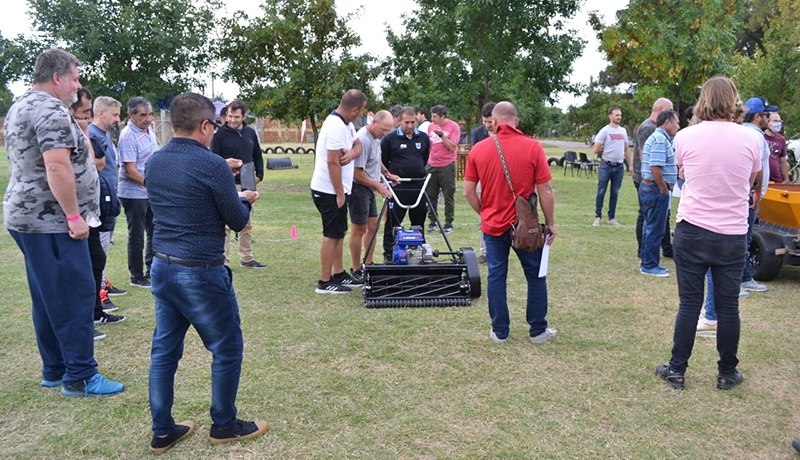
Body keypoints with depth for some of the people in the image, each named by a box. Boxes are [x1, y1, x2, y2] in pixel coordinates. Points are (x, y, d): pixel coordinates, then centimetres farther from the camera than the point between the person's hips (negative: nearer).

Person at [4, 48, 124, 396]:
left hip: (25, 218, 11)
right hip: (50, 221, -11)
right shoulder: (51, 111, -15)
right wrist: (74, 215, -22)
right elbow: (57, 166, -25)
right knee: (75, 297, -7)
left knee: (47, 299, 14)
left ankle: (54, 370, 22)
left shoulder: (19, 108, 19)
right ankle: (80, 376, -2)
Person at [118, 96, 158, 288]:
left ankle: (152, 272, 30)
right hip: (134, 194, -8)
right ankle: (137, 277, 15)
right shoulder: (128, 136, -17)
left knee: (155, 233, 16)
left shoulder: (149, 132, 9)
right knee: (137, 237, 3)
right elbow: (130, 171, -21)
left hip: (152, 194, 8)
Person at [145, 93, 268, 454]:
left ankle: (162, 431, 24)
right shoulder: (212, 165, -17)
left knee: (164, 350, 14)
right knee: (227, 349, 10)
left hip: (162, 268, 8)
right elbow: (237, 221, -8)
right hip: (201, 273, -7)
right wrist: (245, 200, 13)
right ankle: (224, 425, 23)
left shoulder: (154, 163, 5)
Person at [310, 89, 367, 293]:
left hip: (337, 190, 10)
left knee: (339, 232, 16)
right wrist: (340, 194, -20)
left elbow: (358, 144, 15)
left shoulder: (346, 124, 9)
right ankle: (325, 282, 5)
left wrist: (352, 153, -11)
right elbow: (333, 162, -24)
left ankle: (339, 275, 27)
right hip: (329, 191, -10)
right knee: (332, 235, -3)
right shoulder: (336, 127, -23)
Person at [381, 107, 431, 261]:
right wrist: (391, 175, 3)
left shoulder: (423, 137, 7)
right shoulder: (390, 138, -4)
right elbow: (383, 161, 3)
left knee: (419, 221, 12)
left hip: (419, 185, 4)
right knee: (393, 221, 0)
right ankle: (388, 254, 8)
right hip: (397, 186, -4)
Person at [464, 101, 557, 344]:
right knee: (536, 276, 13)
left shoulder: (478, 149, -4)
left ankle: (499, 331, 18)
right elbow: (545, 191, -9)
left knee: (496, 277, 11)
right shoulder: (533, 147, -10)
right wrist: (550, 223, 2)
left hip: (493, 225, 2)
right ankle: (538, 330, 22)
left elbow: (469, 191, -1)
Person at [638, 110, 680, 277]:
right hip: (656, 189, -11)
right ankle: (649, 266, 5)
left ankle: (647, 263, 24)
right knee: (655, 230, -3)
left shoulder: (656, 137, 17)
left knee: (650, 227, 16)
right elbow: (655, 167, -24)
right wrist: (664, 189, -17)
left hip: (647, 187, 11)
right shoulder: (660, 139, -16)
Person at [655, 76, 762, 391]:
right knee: (728, 306, 11)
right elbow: (750, 181, 11)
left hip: (692, 231, 0)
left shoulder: (685, 137, -6)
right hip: (733, 235, 0)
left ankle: (677, 370, 16)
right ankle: (727, 374, 24)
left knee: (689, 303, 8)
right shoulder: (751, 138, -5)